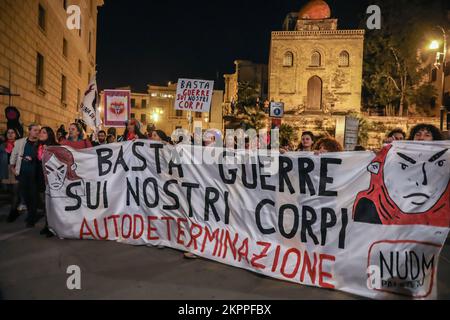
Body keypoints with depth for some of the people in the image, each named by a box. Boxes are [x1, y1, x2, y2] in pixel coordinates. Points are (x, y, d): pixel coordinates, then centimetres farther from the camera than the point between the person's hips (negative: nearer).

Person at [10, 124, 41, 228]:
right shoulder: (19, 142, 5)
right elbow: (14, 155, 13)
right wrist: (13, 168, 13)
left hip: (34, 174, -3)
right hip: (22, 173, 3)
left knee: (33, 195, 0)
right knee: (25, 195, 10)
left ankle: (31, 219, 12)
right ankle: (32, 214, 30)